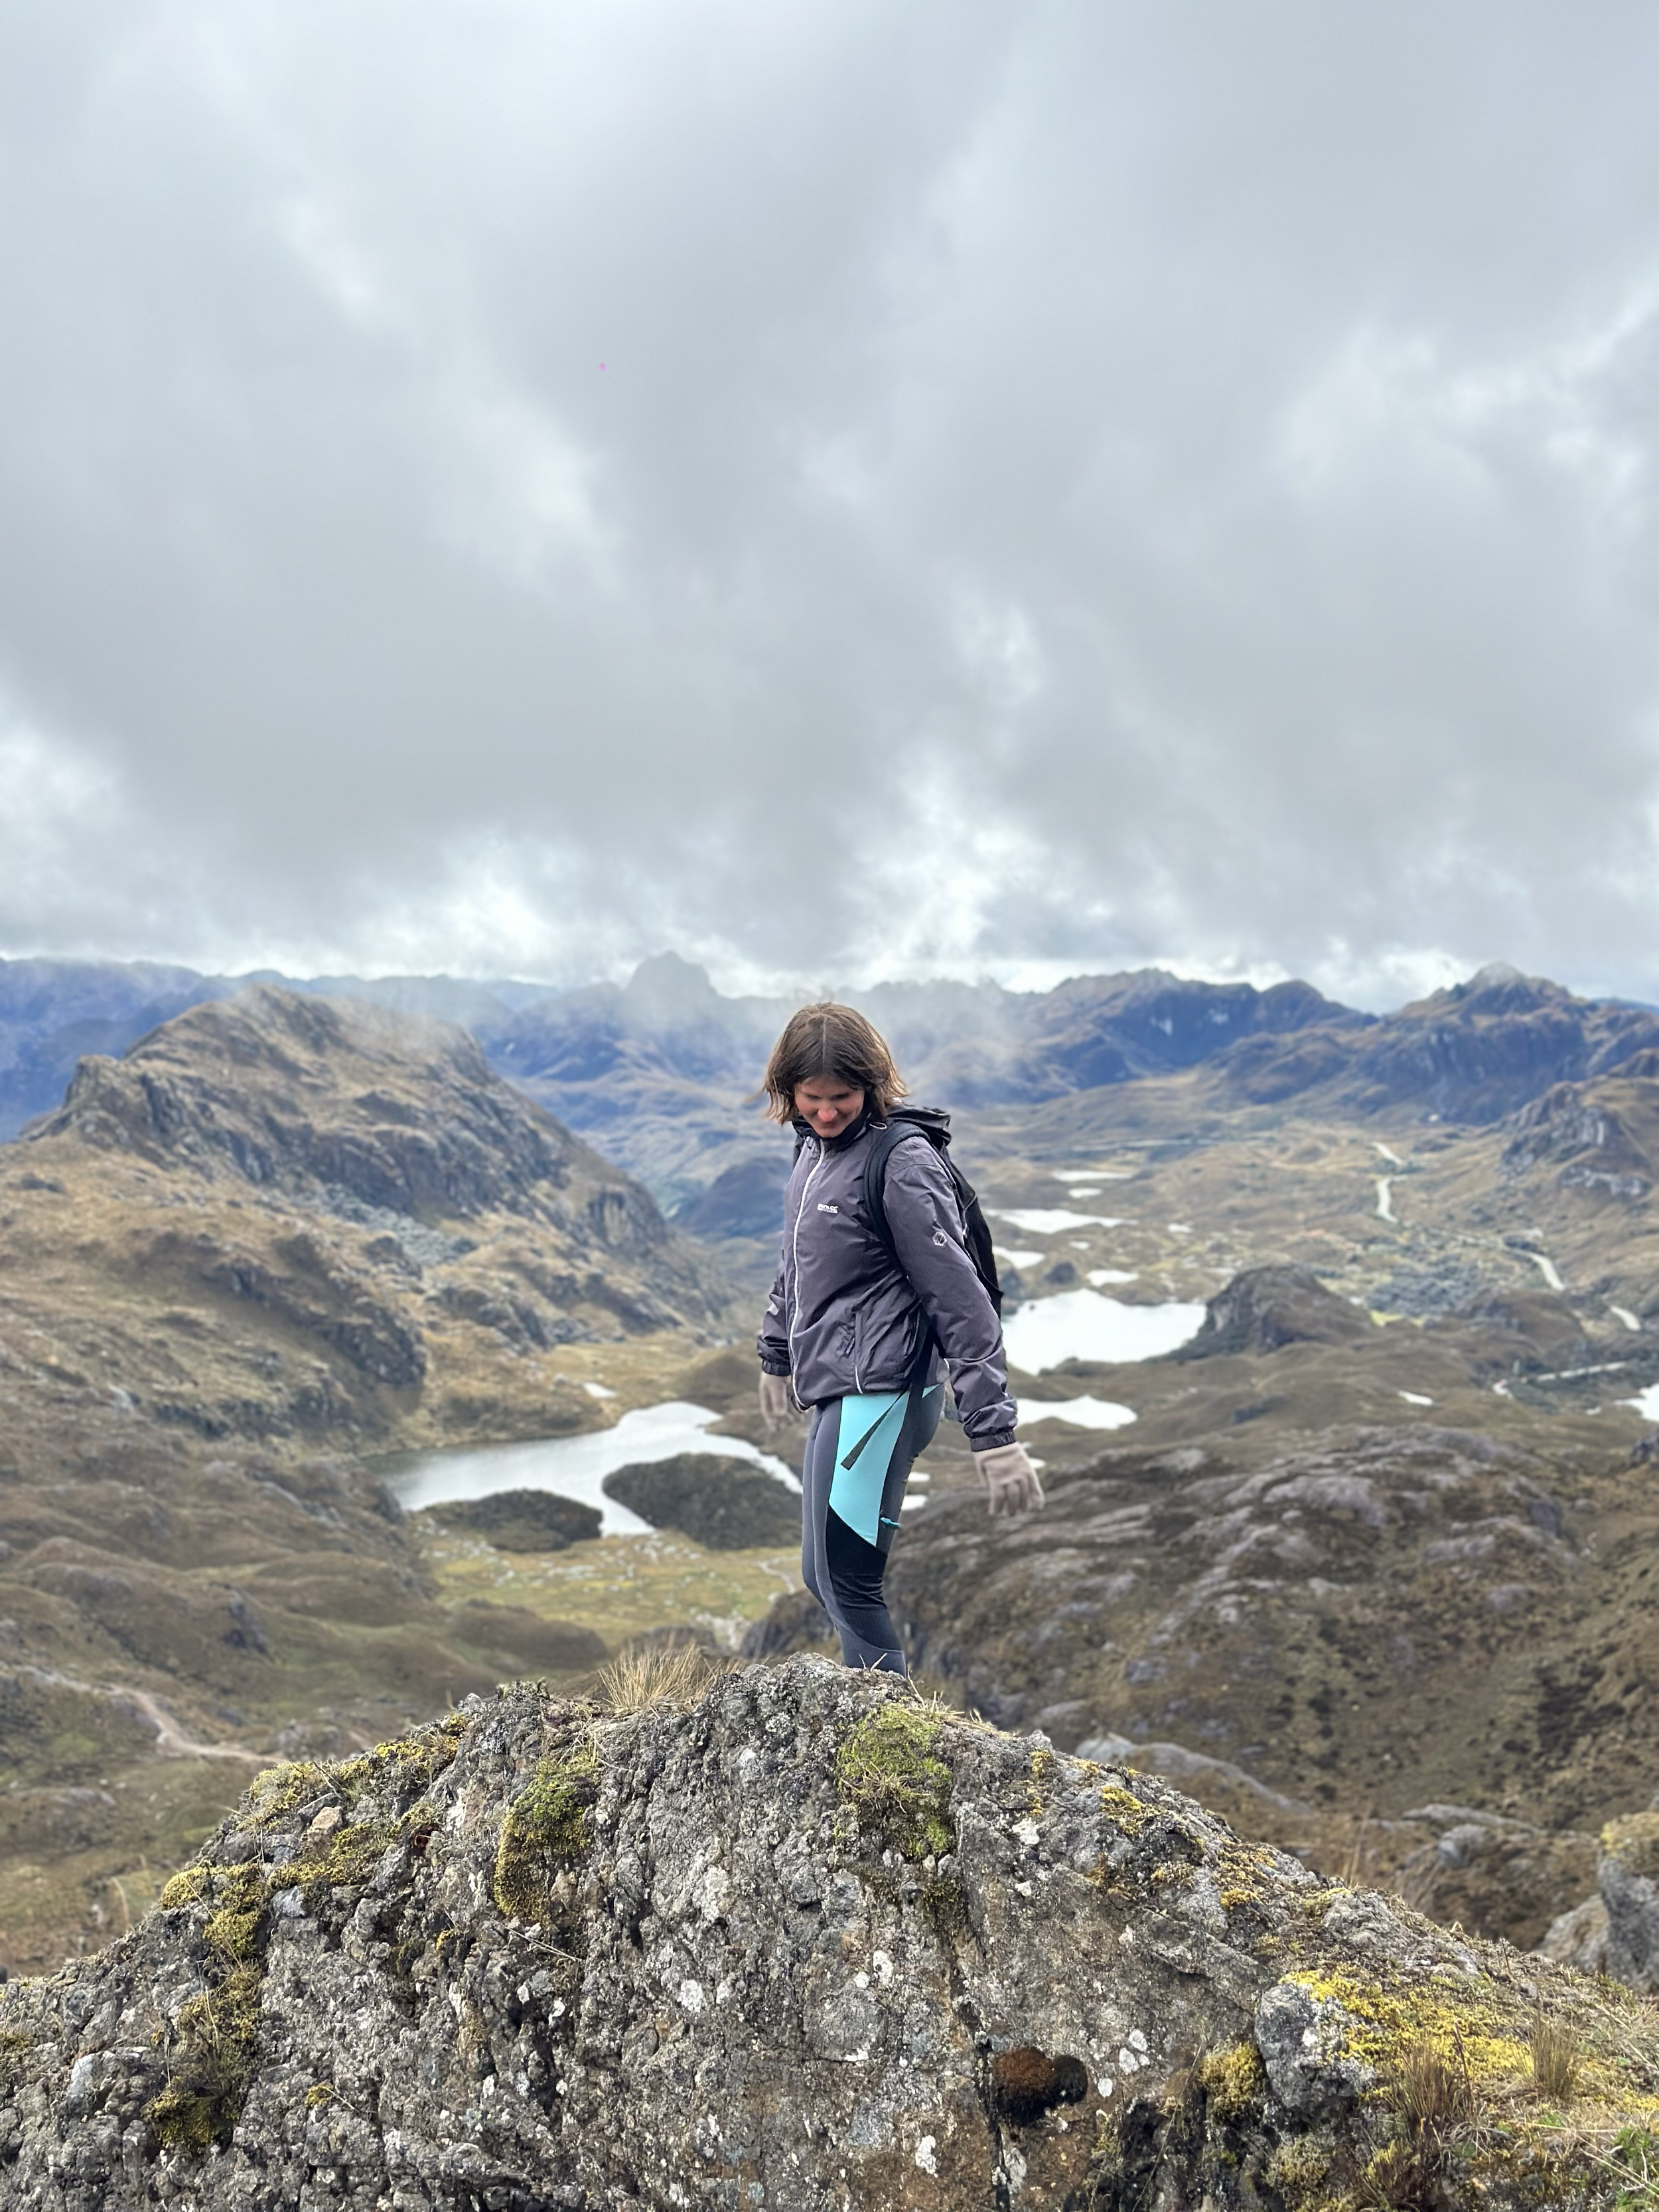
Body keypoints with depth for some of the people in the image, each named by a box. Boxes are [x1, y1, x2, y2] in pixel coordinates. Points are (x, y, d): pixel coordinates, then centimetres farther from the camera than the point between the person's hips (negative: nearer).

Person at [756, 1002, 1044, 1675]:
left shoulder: (901, 1164, -16)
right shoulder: (814, 1147, 9)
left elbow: (961, 1300, -18)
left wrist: (994, 1433, -20)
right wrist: (776, 1356, 34)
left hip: (878, 1394, -9)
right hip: (834, 1393, 9)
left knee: (847, 1582, -7)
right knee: (823, 1579, 15)